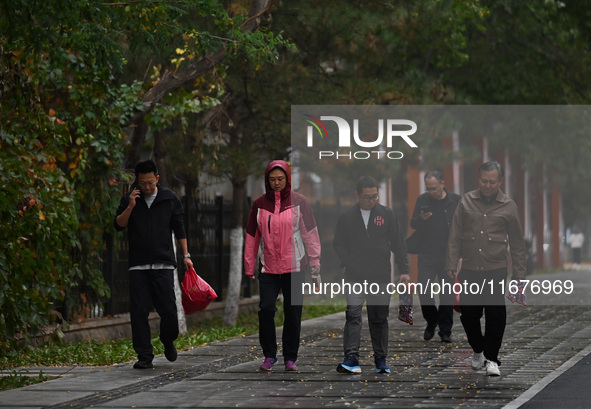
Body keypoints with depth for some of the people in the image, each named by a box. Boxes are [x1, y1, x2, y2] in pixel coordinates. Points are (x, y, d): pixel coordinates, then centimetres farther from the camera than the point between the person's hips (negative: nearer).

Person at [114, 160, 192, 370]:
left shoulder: (170, 199, 7)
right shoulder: (129, 199, 7)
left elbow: (179, 228, 14)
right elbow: (119, 225, 0)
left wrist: (185, 255, 9)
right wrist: (130, 207, -15)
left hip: (163, 264, -1)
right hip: (138, 265, 1)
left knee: (168, 309, -7)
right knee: (139, 312, -5)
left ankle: (168, 342, 22)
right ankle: (144, 356, 1)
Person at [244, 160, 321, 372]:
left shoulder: (298, 202, 1)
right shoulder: (260, 204, 6)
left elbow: (310, 233, 2)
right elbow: (252, 236, 11)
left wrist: (315, 263, -1)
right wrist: (249, 266, 10)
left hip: (294, 266, -1)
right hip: (268, 267, 1)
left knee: (293, 313, 2)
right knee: (266, 308, -11)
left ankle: (290, 358, 14)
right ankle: (269, 355, 3)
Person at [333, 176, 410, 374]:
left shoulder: (387, 215, 6)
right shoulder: (347, 218, 5)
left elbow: (398, 244, 7)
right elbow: (339, 244, 9)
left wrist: (403, 270, 1)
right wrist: (349, 262, -6)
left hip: (381, 276, 1)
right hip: (355, 276, -1)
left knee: (379, 318, 7)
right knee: (353, 315, -13)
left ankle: (380, 360, 14)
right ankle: (351, 358, -18)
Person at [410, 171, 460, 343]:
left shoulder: (455, 201, 2)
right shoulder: (422, 200, 6)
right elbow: (412, 224, 5)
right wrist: (421, 219, -18)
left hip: (448, 256, -1)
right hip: (427, 255, 1)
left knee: (447, 294, 1)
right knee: (423, 291, -6)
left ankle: (445, 330, 12)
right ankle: (431, 321, 19)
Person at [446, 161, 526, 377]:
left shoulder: (508, 206, 2)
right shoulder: (466, 201, 4)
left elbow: (517, 244, 6)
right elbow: (455, 237, 6)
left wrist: (519, 275, 3)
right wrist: (451, 265, -1)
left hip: (495, 271, -2)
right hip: (469, 270, 2)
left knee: (495, 314, -7)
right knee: (468, 314, 4)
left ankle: (491, 359, 7)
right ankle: (478, 350, 30)